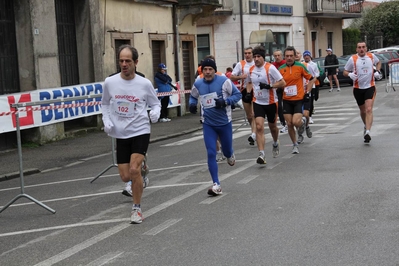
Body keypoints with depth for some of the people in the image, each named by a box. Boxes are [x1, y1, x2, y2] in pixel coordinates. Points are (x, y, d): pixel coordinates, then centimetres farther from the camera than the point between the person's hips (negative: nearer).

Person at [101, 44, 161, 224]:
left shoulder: (144, 84, -7)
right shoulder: (110, 82, -2)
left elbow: (155, 103, 7)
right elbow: (105, 104, 14)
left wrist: (155, 113, -14)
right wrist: (107, 121, -1)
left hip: (140, 132, -3)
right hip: (121, 134, 3)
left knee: (134, 170, -18)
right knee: (125, 176, 3)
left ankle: (137, 208, 1)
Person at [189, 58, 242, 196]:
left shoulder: (224, 81, -12)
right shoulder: (198, 84, -1)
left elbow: (237, 94, -5)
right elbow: (193, 96, 19)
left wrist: (225, 102, -21)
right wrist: (192, 104, -3)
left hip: (224, 123, -1)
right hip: (208, 124, 2)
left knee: (226, 150, 14)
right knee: (211, 153, -8)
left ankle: (230, 155, 55)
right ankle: (216, 185, -3)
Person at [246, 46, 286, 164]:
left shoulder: (270, 68, -14)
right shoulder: (251, 70, 1)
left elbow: (282, 83, -13)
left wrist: (269, 86, -24)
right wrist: (248, 92, 3)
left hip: (271, 102, -2)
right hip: (257, 102, 2)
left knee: (272, 126, 16)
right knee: (259, 127, -14)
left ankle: (275, 144, 48)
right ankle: (261, 154, -17)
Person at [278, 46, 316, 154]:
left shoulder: (300, 66, -5)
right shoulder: (281, 69, 1)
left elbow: (312, 79, 3)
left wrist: (307, 92, -2)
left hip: (299, 99, -3)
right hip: (286, 101, 3)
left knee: (296, 122, -17)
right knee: (289, 124, 2)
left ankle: (302, 124, 20)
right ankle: (295, 145, 19)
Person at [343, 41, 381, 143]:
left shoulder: (371, 56, 0)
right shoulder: (352, 59, -6)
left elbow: (378, 62, 22)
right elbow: (345, 71, 1)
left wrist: (378, 71, 3)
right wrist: (350, 74, -21)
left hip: (370, 87, -1)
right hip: (358, 88, 1)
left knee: (369, 110, -16)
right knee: (363, 111, 15)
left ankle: (367, 132, -23)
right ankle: (366, 126, 42)